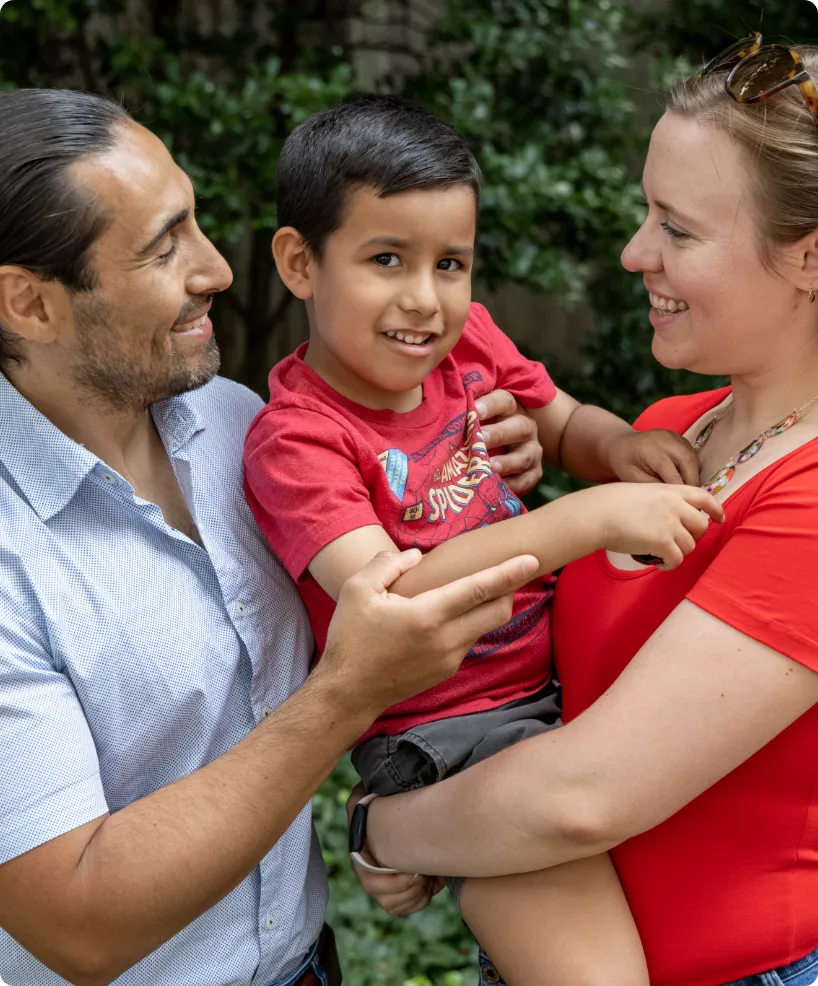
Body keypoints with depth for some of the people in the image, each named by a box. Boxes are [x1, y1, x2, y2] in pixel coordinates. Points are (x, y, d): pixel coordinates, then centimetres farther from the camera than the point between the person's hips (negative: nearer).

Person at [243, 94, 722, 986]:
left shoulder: (469, 342, 1)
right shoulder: (295, 441, -18)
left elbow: (566, 425, 17)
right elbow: (391, 602, -31)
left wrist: (620, 445, -8)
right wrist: (589, 517, -34)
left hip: (566, 668, 8)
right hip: (444, 732, -7)